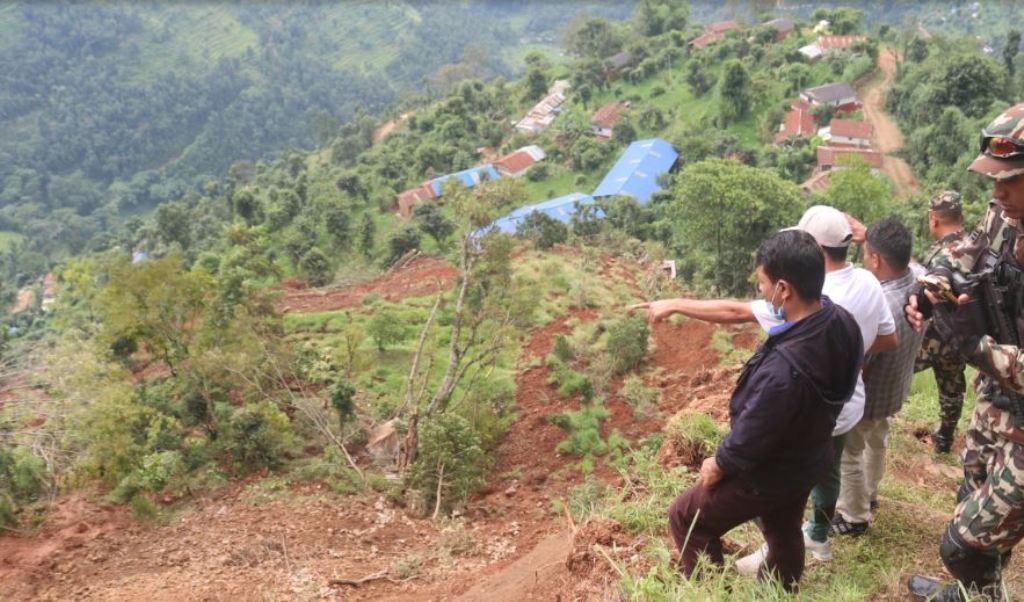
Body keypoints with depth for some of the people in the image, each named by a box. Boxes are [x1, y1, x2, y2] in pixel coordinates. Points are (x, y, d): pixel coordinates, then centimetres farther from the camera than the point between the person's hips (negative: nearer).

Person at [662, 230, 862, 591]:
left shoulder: (784, 367, -43)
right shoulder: (841, 322, -16)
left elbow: (750, 439, -28)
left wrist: (717, 466, -8)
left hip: (767, 474, -8)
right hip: (809, 460, 8)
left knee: (685, 518, 13)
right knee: (784, 534, 31)